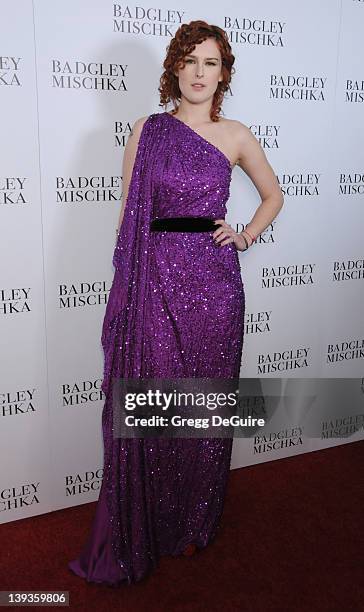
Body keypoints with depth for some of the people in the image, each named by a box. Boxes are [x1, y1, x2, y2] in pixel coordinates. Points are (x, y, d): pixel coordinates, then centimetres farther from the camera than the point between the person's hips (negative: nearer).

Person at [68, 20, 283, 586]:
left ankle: (195, 523, 30)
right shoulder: (147, 131, 7)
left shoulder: (235, 135, 8)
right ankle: (142, 533, 23)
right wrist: (126, 283, 0)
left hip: (213, 280, 1)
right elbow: (129, 212, 6)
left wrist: (247, 235, 5)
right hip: (154, 277, 0)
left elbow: (273, 195, 22)